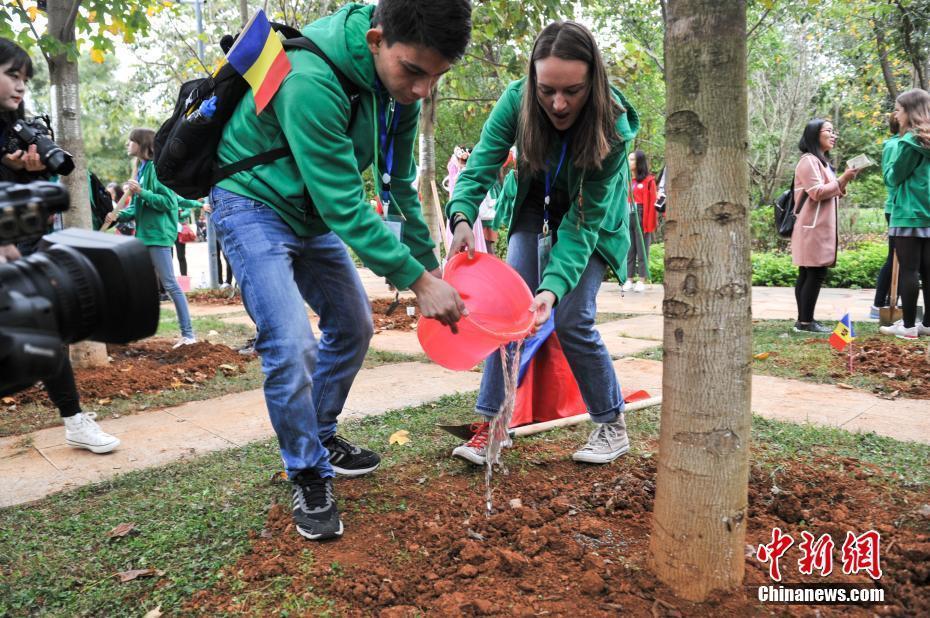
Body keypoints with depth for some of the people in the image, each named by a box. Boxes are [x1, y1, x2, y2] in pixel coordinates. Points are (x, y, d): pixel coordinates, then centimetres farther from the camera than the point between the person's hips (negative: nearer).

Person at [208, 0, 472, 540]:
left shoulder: (401, 81, -10)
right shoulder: (310, 82, -35)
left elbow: (399, 182, 1)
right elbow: (344, 206, -34)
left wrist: (429, 264, 1)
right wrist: (416, 280, -31)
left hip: (313, 210, 8)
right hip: (253, 203, -7)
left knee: (353, 327, 11)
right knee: (292, 345, -18)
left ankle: (320, 436, 31)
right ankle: (309, 477, 3)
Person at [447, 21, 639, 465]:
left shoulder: (613, 126, -32)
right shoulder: (517, 100, -26)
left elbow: (584, 221, -33)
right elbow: (481, 166, -28)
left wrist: (554, 286, -45)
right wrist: (462, 218, -49)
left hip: (593, 219, -3)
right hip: (536, 207, 3)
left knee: (572, 320, -12)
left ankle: (612, 425, 10)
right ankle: (491, 423, 1)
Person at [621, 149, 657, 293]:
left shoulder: (648, 181, -3)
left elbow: (651, 203, -6)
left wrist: (649, 224, -12)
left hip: (641, 218, -5)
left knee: (642, 250, 1)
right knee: (629, 250, 7)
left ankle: (642, 281, 5)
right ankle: (629, 280, 13)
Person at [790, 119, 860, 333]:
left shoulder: (821, 161, 22)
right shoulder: (808, 161, -10)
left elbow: (829, 193, 24)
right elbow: (817, 193, -18)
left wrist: (843, 182, 8)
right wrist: (842, 180, -14)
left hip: (820, 228, 10)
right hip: (813, 228, -10)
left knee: (808, 275, 7)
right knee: (815, 274, -11)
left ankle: (804, 320, 8)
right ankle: (805, 321, -8)